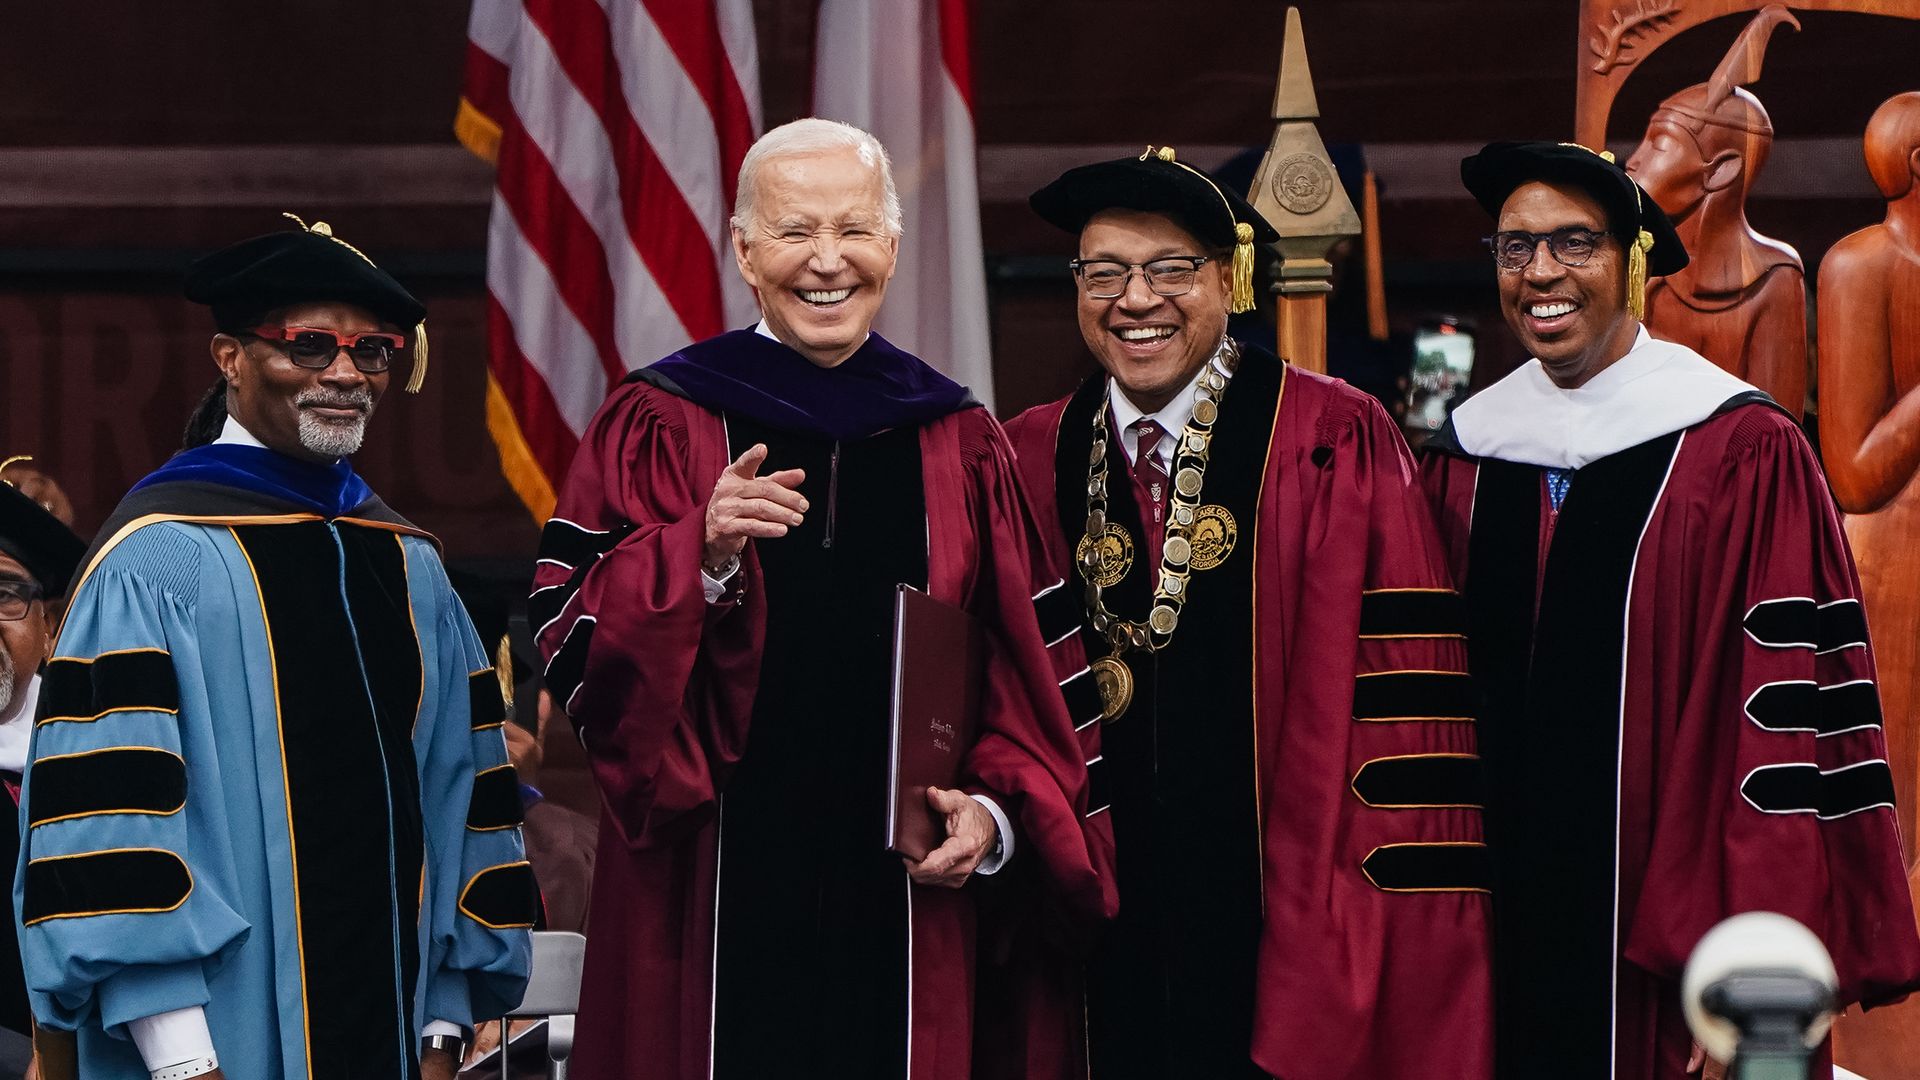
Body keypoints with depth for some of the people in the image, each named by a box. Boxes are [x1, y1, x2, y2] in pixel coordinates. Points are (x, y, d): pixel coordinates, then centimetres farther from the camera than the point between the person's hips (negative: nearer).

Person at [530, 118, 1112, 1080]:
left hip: (909, 903, 2)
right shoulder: (656, 428, 2)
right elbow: (570, 642, -6)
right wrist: (701, 557, -21)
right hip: (716, 907, -2)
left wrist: (1001, 810, -4)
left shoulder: (961, 447, 11)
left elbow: (1031, 669, 12)